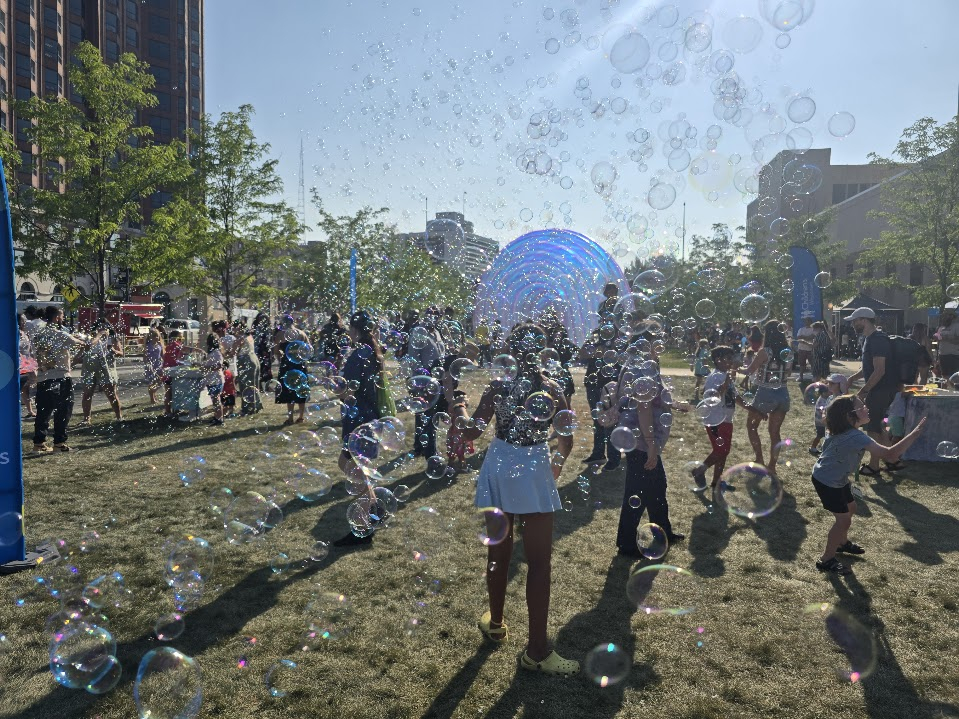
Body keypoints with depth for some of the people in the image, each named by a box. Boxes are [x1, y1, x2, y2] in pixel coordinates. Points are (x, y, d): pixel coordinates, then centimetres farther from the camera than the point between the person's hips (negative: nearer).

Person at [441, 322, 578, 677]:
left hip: (499, 468, 3)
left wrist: (454, 399, 8)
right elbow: (567, 442, -5)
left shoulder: (498, 387, -6)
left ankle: (496, 623, 36)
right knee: (538, 561, 4)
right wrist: (557, 464, 15)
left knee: (499, 551, 17)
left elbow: (470, 432, -4)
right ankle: (536, 649, 9)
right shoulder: (552, 389, -8)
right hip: (533, 473, -2)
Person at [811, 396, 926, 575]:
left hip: (837, 478, 10)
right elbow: (891, 455, -40)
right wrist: (916, 431, -37)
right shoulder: (855, 437, -34)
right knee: (844, 519, -4)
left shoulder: (843, 431, -4)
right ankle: (826, 560, 10)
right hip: (827, 483, -10)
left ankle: (842, 542, 48)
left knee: (850, 508, 25)